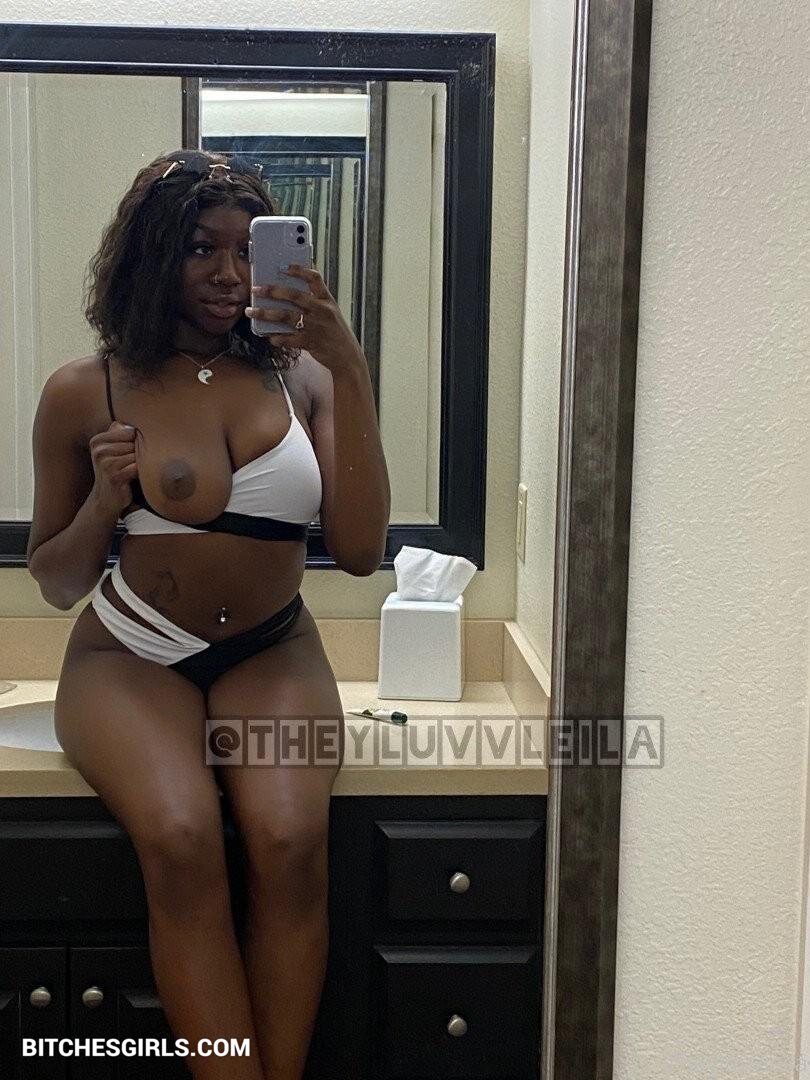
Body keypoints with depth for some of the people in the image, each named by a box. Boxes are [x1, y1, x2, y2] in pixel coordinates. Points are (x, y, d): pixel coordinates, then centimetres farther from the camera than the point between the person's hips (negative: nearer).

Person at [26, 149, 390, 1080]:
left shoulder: (297, 376, 1)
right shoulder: (83, 393, -1)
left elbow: (360, 551, -9)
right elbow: (56, 585, 8)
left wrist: (350, 374, -16)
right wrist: (105, 503, -14)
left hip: (272, 653, 1)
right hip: (131, 656, -1)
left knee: (288, 836, -28)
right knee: (181, 837, -30)